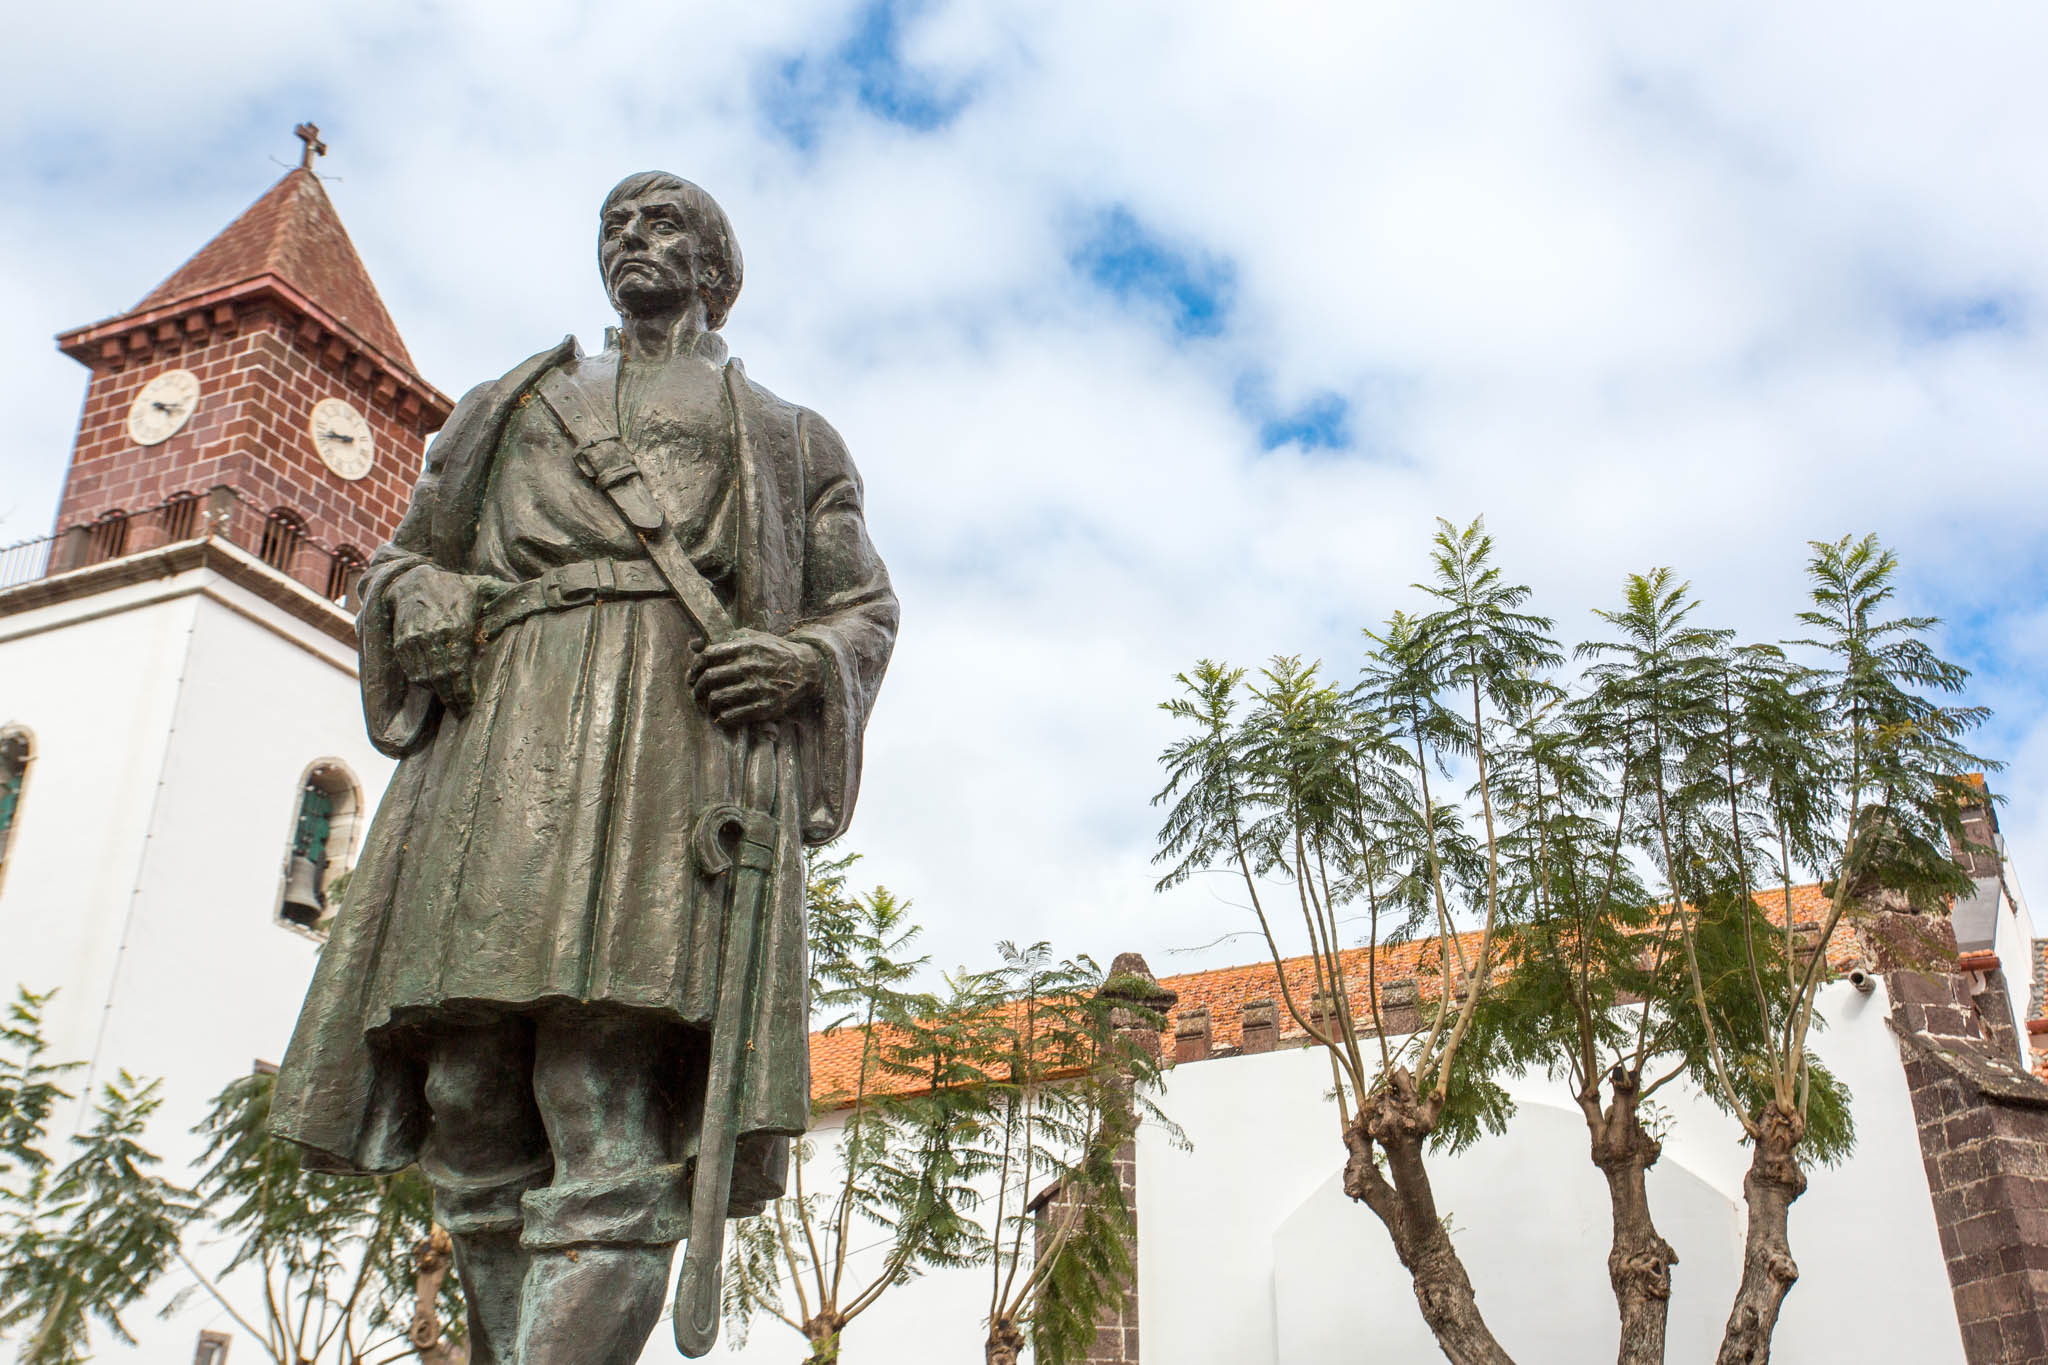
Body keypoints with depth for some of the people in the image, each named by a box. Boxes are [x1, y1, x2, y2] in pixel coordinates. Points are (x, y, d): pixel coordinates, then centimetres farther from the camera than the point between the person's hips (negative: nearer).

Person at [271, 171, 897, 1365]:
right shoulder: (520, 405, 33)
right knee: (473, 1105, -8)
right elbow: (403, 561, 31)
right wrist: (426, 605, 5)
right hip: (511, 720, 4)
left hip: (686, 724, -3)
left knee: (612, 1113, -20)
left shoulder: (783, 435, 27)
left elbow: (865, 608, 20)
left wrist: (798, 663, -4)